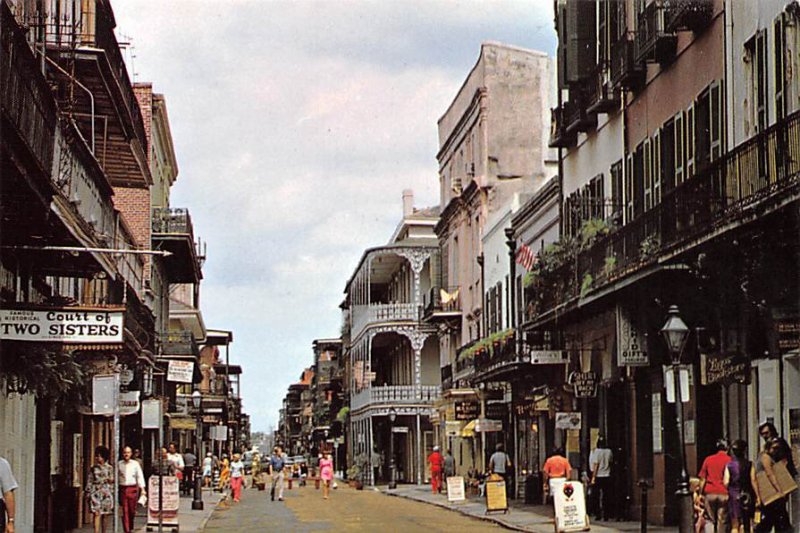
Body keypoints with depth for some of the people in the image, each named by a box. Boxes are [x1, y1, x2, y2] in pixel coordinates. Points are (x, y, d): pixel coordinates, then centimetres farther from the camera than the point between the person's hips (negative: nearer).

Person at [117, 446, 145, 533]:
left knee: (132, 510, 5)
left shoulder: (135, 464, 3)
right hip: (122, 488, 0)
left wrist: (142, 488, -4)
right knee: (125, 511, -3)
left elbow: (140, 476, 2)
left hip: (133, 488, 0)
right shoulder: (119, 464, 5)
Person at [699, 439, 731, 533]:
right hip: (724, 493, -2)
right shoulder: (729, 460, 0)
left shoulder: (708, 459, 8)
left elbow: (702, 480, 8)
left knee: (711, 521, 8)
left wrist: (701, 494, 14)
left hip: (710, 493, 2)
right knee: (722, 522, 2)